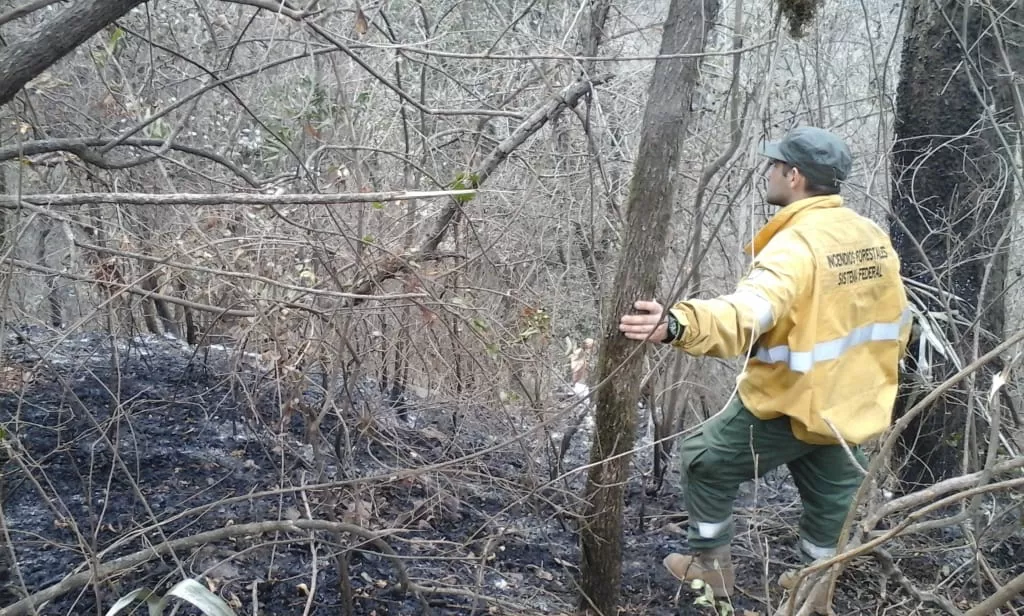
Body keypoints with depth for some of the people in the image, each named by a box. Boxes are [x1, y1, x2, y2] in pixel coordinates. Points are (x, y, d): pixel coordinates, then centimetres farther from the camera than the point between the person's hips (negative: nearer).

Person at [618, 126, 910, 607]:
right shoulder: (874, 237, 1)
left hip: (788, 405, -7)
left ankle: (711, 564, 25)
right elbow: (895, 322, 12)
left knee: (706, 461, 14)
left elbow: (749, 314, -45)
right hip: (850, 408, 7)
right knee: (830, 499, 22)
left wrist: (677, 325, -61)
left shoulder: (796, 245, -26)